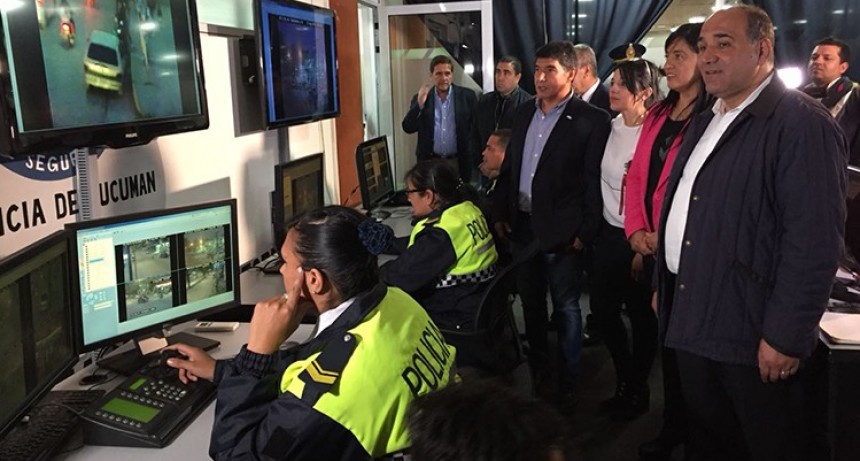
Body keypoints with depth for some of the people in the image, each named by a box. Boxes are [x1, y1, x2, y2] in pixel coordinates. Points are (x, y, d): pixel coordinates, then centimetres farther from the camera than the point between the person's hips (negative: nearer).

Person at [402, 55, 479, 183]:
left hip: (459, 162, -1)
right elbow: (408, 128, -1)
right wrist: (419, 104, -14)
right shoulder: (421, 98, 6)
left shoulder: (467, 96, 2)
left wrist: (475, 160, -4)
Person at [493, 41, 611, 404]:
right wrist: (500, 214, 8)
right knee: (530, 302, 17)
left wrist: (585, 231, -14)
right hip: (522, 225, 6)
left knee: (565, 307, 7)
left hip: (561, 230, -6)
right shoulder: (523, 114, 10)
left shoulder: (591, 120, -9)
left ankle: (567, 383, 23)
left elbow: (594, 181, -11)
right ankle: (538, 373, 34)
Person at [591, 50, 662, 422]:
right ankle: (624, 383, 31)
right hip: (608, 234, 7)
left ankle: (638, 391, 28)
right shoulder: (610, 128, 6)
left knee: (641, 317, 9)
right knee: (603, 310, 11)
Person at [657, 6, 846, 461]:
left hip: (753, 336, -8)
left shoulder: (801, 124, -15)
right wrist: (664, 284, 17)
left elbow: (814, 241, -21)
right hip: (693, 321, 8)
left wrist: (786, 337, -21)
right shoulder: (704, 123, 13)